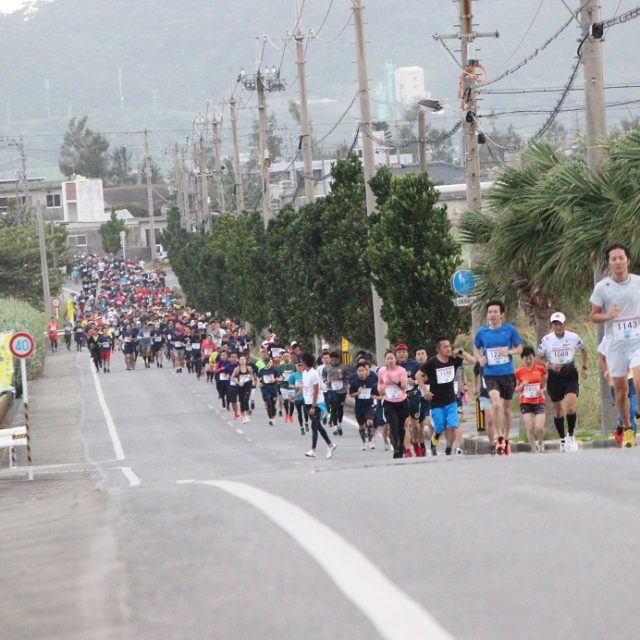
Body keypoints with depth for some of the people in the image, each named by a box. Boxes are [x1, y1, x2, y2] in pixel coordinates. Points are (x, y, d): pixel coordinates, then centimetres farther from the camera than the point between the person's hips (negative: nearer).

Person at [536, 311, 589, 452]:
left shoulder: (573, 337, -2)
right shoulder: (546, 340, -4)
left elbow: (583, 350, 16)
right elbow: (538, 358, 3)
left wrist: (585, 367, 8)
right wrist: (550, 366, -15)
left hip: (570, 374, -1)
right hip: (554, 376, 1)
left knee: (571, 407, -17)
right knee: (558, 409, 8)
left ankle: (571, 435, 2)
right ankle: (562, 439, 23)